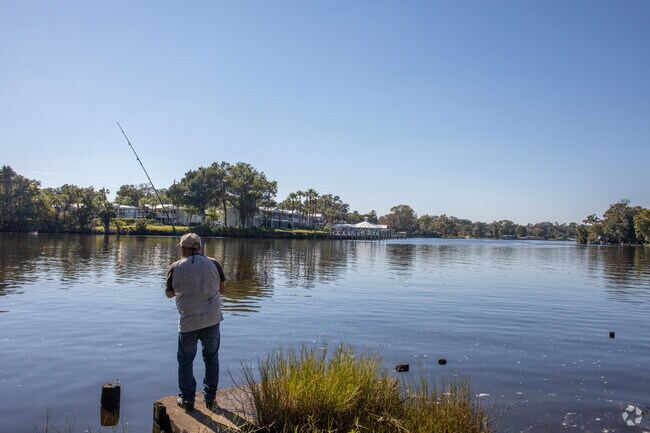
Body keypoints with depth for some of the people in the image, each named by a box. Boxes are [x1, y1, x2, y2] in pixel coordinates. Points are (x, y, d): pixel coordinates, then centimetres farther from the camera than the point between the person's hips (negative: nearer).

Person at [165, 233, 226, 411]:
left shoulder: (175, 268, -5)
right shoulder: (213, 264, -2)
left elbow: (169, 293, 9)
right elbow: (222, 290, 8)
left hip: (188, 323, -2)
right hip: (212, 320, 2)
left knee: (185, 361, 16)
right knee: (211, 358, 16)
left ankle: (187, 399, 23)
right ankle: (211, 399, 23)